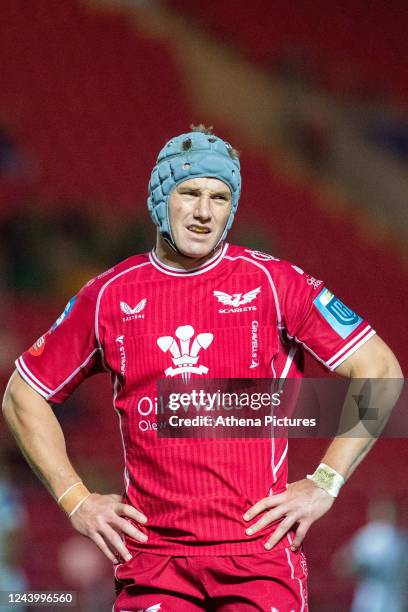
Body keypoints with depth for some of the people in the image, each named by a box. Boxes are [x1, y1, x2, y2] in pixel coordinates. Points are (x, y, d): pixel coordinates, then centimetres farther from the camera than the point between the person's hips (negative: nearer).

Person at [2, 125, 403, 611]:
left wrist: (324, 484, -2)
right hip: (152, 555, 2)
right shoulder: (109, 297, 8)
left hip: (260, 552, -1)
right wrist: (76, 500, 10)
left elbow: (379, 370, 3)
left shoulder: (273, 283, 3)